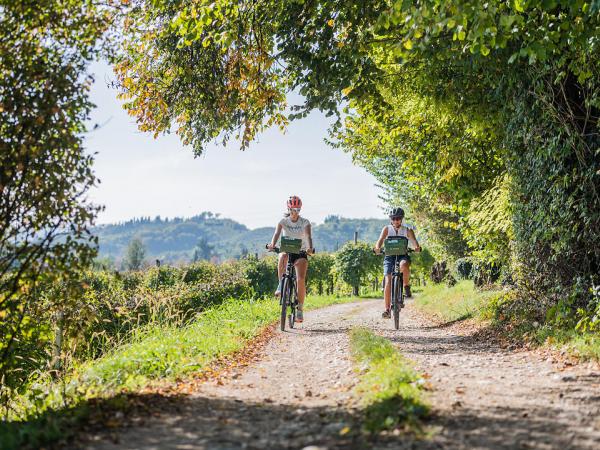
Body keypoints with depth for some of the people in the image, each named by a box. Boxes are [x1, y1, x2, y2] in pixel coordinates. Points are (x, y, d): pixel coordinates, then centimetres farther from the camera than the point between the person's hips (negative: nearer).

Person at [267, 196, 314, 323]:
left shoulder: (305, 222, -5)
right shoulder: (283, 221, -3)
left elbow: (309, 237, -20)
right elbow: (277, 233, -20)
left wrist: (310, 248, -41)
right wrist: (272, 245, -41)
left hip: (300, 253, -1)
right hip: (286, 250, 1)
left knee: (301, 280, -17)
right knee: (283, 257, -38)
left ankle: (300, 309, -7)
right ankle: (281, 285, -24)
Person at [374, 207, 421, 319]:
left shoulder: (407, 231, 1)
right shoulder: (387, 229, 2)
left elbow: (414, 241, -12)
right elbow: (380, 240, -12)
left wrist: (417, 247, -36)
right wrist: (377, 248, -35)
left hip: (403, 255, -1)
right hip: (390, 256, 1)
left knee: (403, 265, -39)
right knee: (388, 281, -15)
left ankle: (406, 286, -16)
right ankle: (387, 309, -12)